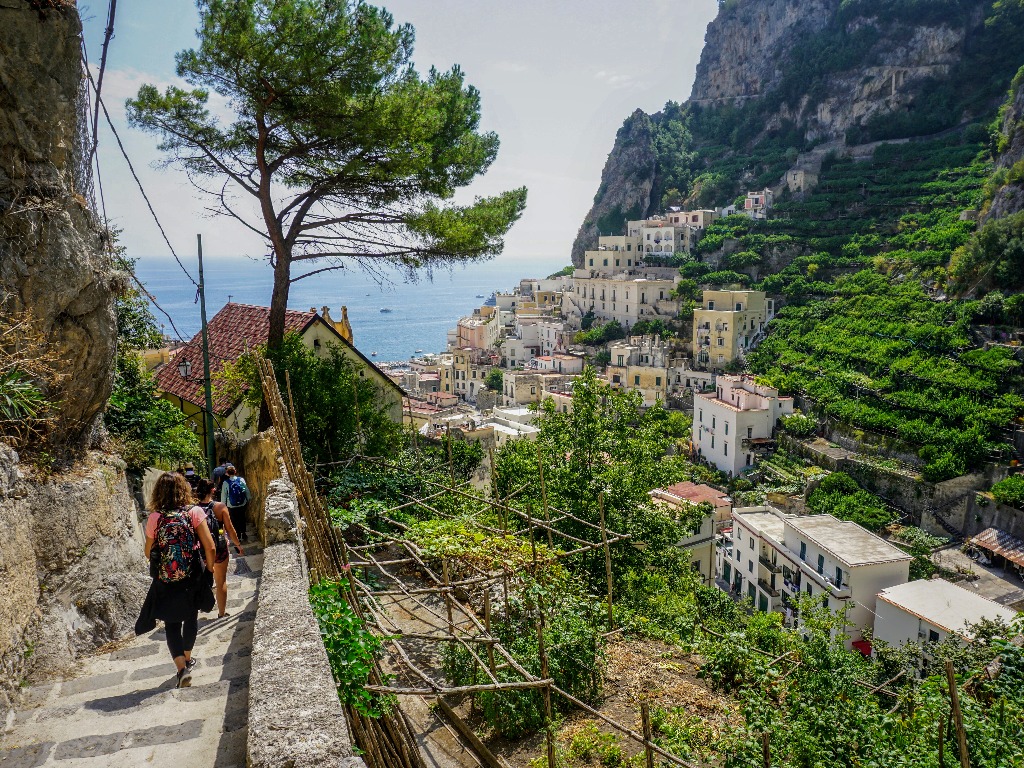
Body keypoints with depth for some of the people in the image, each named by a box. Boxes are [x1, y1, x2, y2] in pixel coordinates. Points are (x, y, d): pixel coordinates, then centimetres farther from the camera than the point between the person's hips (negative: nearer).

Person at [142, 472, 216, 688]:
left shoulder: (154, 517, -9)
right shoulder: (195, 512, -11)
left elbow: (149, 552, 1)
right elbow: (209, 546, -13)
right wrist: (210, 569, 3)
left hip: (165, 581, 0)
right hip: (192, 578, 1)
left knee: (172, 624, 10)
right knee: (191, 617, 23)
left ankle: (182, 666, -5)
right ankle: (187, 658, 39)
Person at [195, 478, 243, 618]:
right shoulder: (220, 507, -14)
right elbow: (230, 529, -7)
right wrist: (238, 545, 7)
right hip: (219, 550, -1)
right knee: (221, 582, 13)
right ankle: (221, 613, 23)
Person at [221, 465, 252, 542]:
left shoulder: (226, 483, -11)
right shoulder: (241, 479, -7)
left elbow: (223, 495, -5)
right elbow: (247, 491, -2)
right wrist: (248, 500, 10)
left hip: (231, 506, -2)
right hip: (242, 504, 2)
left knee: (235, 521, 11)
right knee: (242, 520, 18)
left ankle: (238, 537, 17)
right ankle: (243, 535, 24)